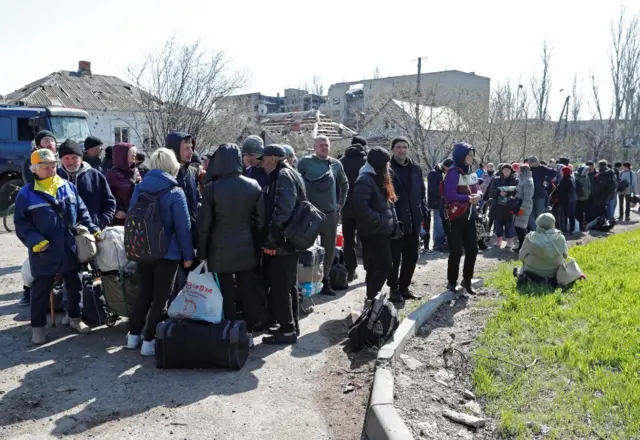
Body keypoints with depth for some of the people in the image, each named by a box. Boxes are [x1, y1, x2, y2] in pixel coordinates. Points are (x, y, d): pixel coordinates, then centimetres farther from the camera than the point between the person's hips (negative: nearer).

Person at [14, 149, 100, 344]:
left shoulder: (68, 187, 4)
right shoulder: (26, 194, -5)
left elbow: (82, 212, 10)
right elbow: (20, 222, -5)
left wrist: (93, 229, 0)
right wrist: (34, 240, -18)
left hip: (70, 250, 3)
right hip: (43, 253, -3)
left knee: (75, 286, 15)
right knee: (40, 291, 9)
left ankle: (75, 318, 34)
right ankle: (37, 327, 24)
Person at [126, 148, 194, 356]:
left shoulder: (139, 188, 3)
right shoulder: (174, 192, -13)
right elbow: (183, 227, -13)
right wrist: (188, 254, -6)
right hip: (167, 252, -5)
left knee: (144, 292, 19)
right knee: (160, 297, 4)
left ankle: (133, 335, 26)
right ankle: (149, 341, 7)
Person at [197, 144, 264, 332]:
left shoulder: (212, 188, -10)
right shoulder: (253, 186, -2)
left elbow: (204, 224, -7)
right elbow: (261, 220, 2)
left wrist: (202, 251, 4)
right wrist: (258, 245, 12)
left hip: (221, 250, -3)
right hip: (247, 249, 3)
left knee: (226, 295, 5)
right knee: (247, 293, 12)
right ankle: (249, 330, 22)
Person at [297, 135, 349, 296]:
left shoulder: (336, 164, 6)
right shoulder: (305, 162, -5)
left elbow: (344, 184, 18)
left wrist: (340, 204, 11)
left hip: (331, 213, 4)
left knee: (329, 249, 10)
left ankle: (325, 280, 23)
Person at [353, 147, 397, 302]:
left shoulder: (378, 179, 16)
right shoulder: (364, 180, -16)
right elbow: (361, 208, -25)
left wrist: (391, 220, 12)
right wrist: (380, 219, -18)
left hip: (381, 231, 9)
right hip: (372, 233, -9)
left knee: (375, 267, 12)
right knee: (384, 266, -9)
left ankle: (372, 297, 20)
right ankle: (371, 298, 1)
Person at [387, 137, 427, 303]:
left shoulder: (415, 169, 12)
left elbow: (422, 192, 16)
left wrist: (423, 213, 7)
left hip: (413, 221, 6)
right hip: (394, 221, -6)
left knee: (412, 257, 12)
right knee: (394, 258, 1)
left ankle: (404, 287, 26)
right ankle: (394, 289, 14)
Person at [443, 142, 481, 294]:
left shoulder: (471, 173, 10)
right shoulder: (453, 173, -16)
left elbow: (477, 189, 16)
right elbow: (449, 195, -24)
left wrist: (478, 195, -7)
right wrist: (468, 198, -18)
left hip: (470, 216, 8)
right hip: (456, 217, -8)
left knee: (472, 249, 8)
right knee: (456, 251, -2)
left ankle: (467, 280, 23)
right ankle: (451, 282, 12)